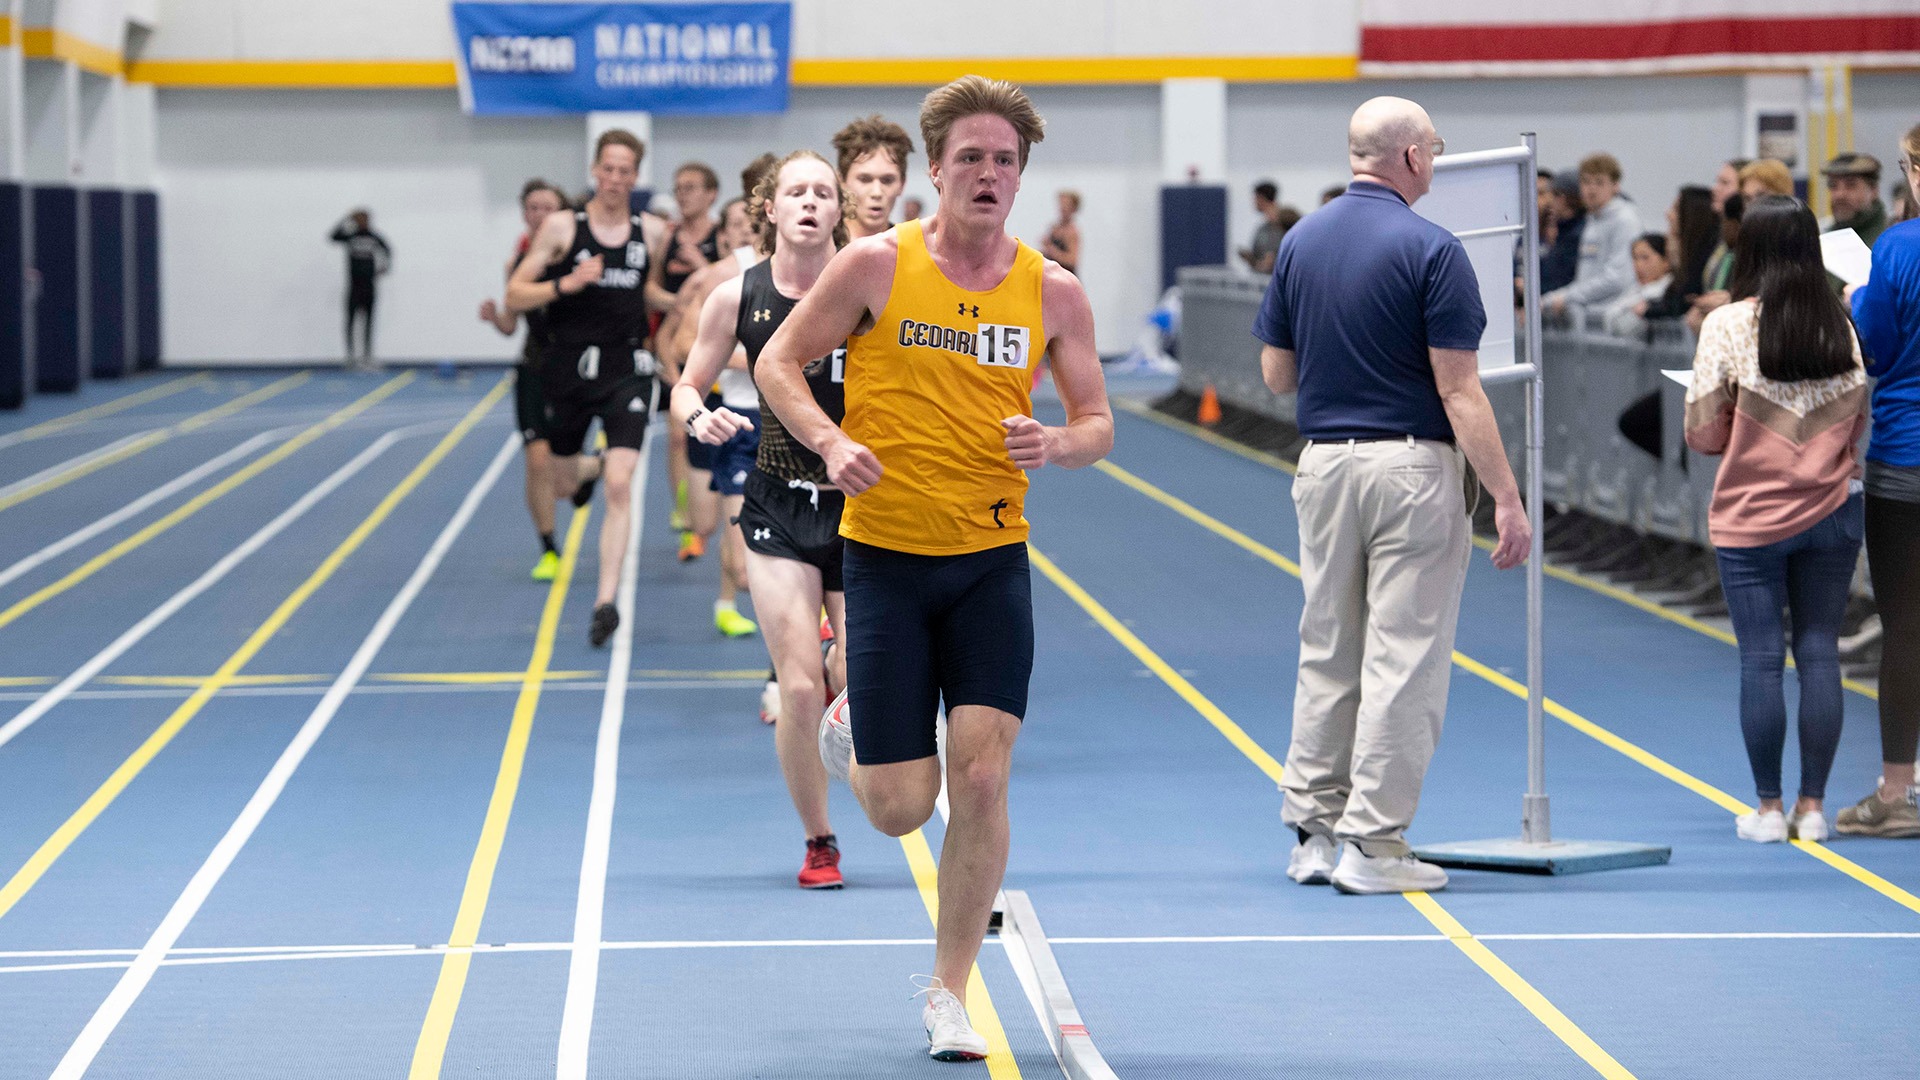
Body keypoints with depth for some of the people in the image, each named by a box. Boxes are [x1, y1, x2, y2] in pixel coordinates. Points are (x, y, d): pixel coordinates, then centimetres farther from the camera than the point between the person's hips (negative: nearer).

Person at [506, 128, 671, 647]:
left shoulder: (653, 233, 1)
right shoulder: (561, 228, -5)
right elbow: (515, 295, -7)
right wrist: (567, 283, -21)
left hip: (627, 373, -1)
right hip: (569, 372, 1)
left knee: (619, 486, -15)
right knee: (564, 482, 16)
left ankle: (606, 601, -15)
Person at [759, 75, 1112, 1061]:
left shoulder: (1052, 293, 1)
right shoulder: (877, 266, -6)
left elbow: (1098, 423, 7)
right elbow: (778, 363, 2)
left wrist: (1058, 444, -16)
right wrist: (830, 441, -16)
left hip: (993, 560, 2)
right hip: (886, 558, -2)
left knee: (981, 777, -9)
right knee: (901, 809, 0)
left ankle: (948, 996, 8)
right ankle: (849, 723, 38)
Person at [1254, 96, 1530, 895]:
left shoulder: (1300, 243, 6)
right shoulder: (1430, 250, -12)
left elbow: (1276, 374, 9)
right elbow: (1458, 390, -16)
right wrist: (1507, 498, -14)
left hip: (1323, 462, 6)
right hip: (1411, 467, -6)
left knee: (1326, 652, 14)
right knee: (1404, 657, -1)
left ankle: (1314, 829, 17)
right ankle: (1373, 843, -2)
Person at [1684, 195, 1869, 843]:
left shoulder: (1728, 327, -10)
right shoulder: (1846, 328, -1)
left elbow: (1703, 435, -8)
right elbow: (1861, 427, 4)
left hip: (1751, 519, -3)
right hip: (1832, 512, 3)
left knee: (1761, 660, 3)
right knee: (1820, 653, 7)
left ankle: (1768, 809, 7)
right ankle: (1812, 807, 10)